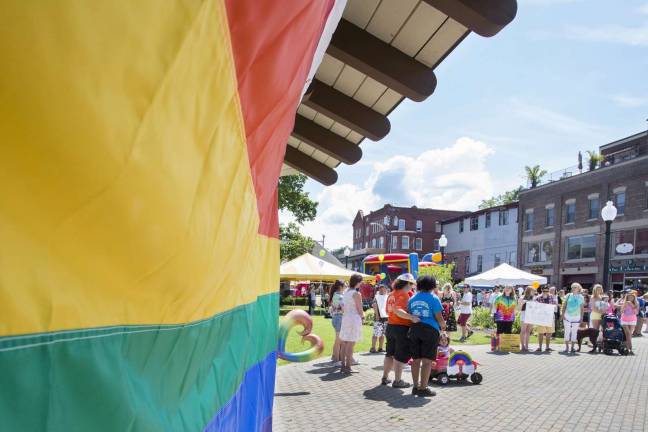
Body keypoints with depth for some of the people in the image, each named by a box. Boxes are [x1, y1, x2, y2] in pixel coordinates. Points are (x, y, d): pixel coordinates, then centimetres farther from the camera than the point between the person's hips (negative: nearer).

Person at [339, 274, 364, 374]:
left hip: (345, 318, 8)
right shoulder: (356, 294, -13)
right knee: (350, 344, -4)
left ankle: (343, 366, 16)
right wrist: (362, 315, 7)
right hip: (354, 318, -8)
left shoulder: (345, 292, 10)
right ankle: (348, 367, -1)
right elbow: (360, 310, -11)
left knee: (344, 343, 11)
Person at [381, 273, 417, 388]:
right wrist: (411, 317, -39)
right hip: (402, 327, -8)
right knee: (401, 356, 1)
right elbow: (398, 310, -30)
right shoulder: (404, 294, -16)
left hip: (390, 326, 8)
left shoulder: (392, 294, 9)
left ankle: (385, 377, 24)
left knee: (390, 354, 18)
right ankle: (397, 381, 6)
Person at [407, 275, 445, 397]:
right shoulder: (433, 298, -6)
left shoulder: (412, 298, 10)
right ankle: (423, 388, -3)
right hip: (430, 330, -6)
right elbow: (439, 317, -9)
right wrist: (443, 326, 10)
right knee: (427, 360, -3)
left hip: (414, 330, 6)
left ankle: (416, 386, 17)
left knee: (416, 360, 11)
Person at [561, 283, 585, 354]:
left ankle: (572, 347, 11)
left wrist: (581, 317, 3)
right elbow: (564, 306, 3)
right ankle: (567, 347, 5)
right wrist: (562, 314, -5)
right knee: (567, 331, 0)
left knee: (574, 332, 5)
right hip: (567, 316, -1)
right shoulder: (568, 296, 3)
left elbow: (582, 308, 8)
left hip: (576, 317, 1)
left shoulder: (581, 297, 5)